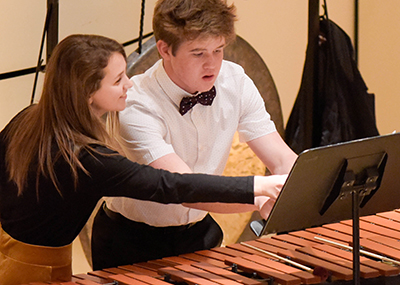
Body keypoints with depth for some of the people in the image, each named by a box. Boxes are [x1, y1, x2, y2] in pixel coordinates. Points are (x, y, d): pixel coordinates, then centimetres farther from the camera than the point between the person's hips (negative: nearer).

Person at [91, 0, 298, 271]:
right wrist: (268, 196, -48)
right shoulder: (136, 107, -26)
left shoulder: (235, 82, -7)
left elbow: (283, 161, -10)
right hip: (132, 244, -5)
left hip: (199, 232, 5)